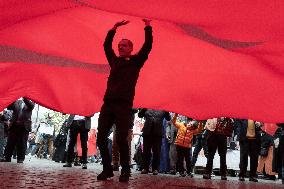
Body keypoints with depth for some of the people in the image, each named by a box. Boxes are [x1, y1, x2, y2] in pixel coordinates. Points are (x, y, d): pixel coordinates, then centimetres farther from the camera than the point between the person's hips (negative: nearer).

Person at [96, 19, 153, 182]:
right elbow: (107, 45, 26)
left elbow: (147, 46, 3)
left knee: (121, 139, -13)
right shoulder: (115, 61, 21)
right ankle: (107, 169, 10)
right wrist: (115, 28, 23)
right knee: (101, 138, -3)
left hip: (124, 105, -4)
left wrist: (148, 27, 3)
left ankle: (125, 171, 2)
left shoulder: (135, 62, 11)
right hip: (108, 104, 5)